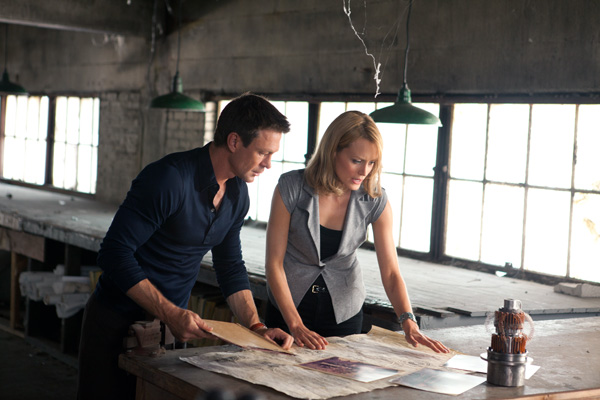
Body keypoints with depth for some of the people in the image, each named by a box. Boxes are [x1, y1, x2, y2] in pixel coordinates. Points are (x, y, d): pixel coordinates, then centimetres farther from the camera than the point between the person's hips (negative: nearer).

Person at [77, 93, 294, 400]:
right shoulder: (170, 179, -24)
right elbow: (115, 253, -25)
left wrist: (256, 326, -2)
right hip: (117, 324, -7)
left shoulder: (237, 194, 2)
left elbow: (231, 267, 11)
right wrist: (171, 314, -29)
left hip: (172, 323, 7)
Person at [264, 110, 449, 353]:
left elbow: (390, 272, -14)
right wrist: (296, 326, -24)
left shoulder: (375, 201, -13)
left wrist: (409, 323, -30)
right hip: (288, 304, -1)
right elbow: (274, 262, -16)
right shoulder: (291, 187, -19)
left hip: (343, 311, 2)